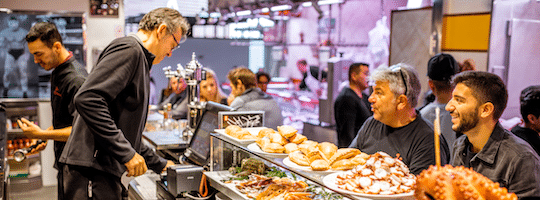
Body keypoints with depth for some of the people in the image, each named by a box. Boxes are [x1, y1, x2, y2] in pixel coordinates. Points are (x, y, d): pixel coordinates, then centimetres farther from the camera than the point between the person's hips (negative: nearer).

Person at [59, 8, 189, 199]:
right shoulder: (128, 49, -9)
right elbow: (87, 99, -24)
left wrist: (159, 164, 29)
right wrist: (127, 153, -21)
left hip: (106, 169, 10)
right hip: (92, 170, -10)